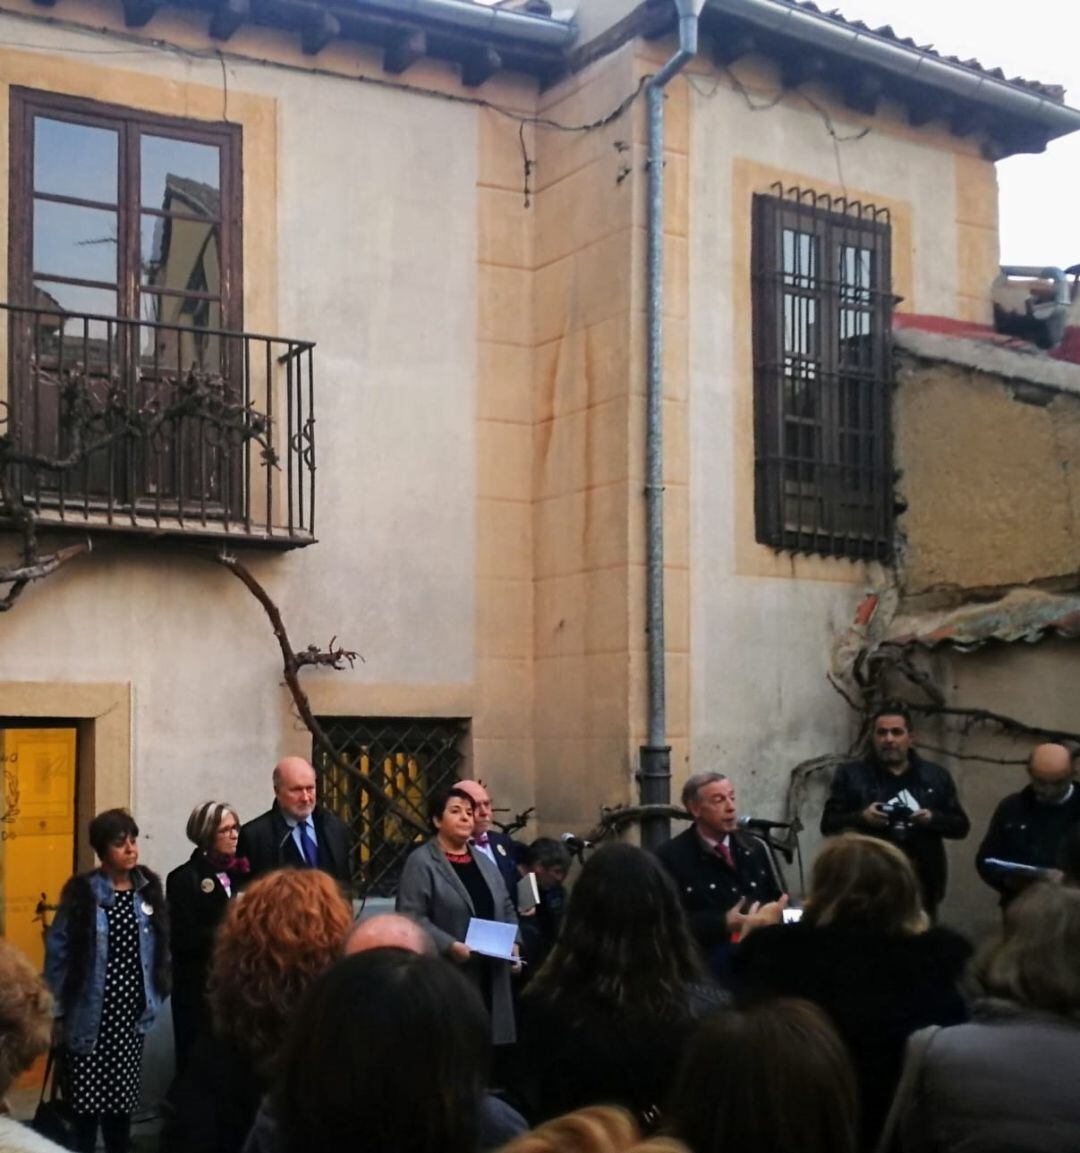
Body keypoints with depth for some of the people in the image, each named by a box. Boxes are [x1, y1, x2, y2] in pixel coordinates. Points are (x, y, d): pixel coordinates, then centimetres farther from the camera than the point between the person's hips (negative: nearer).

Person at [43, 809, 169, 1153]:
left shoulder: (148, 889, 4)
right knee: (85, 1101, -2)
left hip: (132, 1014, 4)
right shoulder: (82, 892, -9)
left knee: (123, 1098, 12)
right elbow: (57, 951, -6)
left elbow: (160, 948, 9)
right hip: (90, 1016, -4)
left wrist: (155, 999, 6)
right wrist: (60, 1006, -5)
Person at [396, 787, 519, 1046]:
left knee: (491, 1037, 6)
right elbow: (411, 917, -13)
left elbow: (506, 908, 23)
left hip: (490, 976, 7)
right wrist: (449, 946, -20)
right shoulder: (421, 862, -4)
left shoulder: (483, 861, 18)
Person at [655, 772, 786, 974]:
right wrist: (724, 924, -18)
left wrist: (775, 914, -2)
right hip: (707, 959, -5)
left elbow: (776, 900, 21)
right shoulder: (670, 857, -2)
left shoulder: (755, 848, 16)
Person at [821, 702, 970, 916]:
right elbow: (828, 824, 3)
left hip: (920, 883, 2)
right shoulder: (851, 775, 7)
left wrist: (933, 819, -8)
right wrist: (861, 817, -16)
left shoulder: (935, 776, 13)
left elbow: (961, 826, 12)